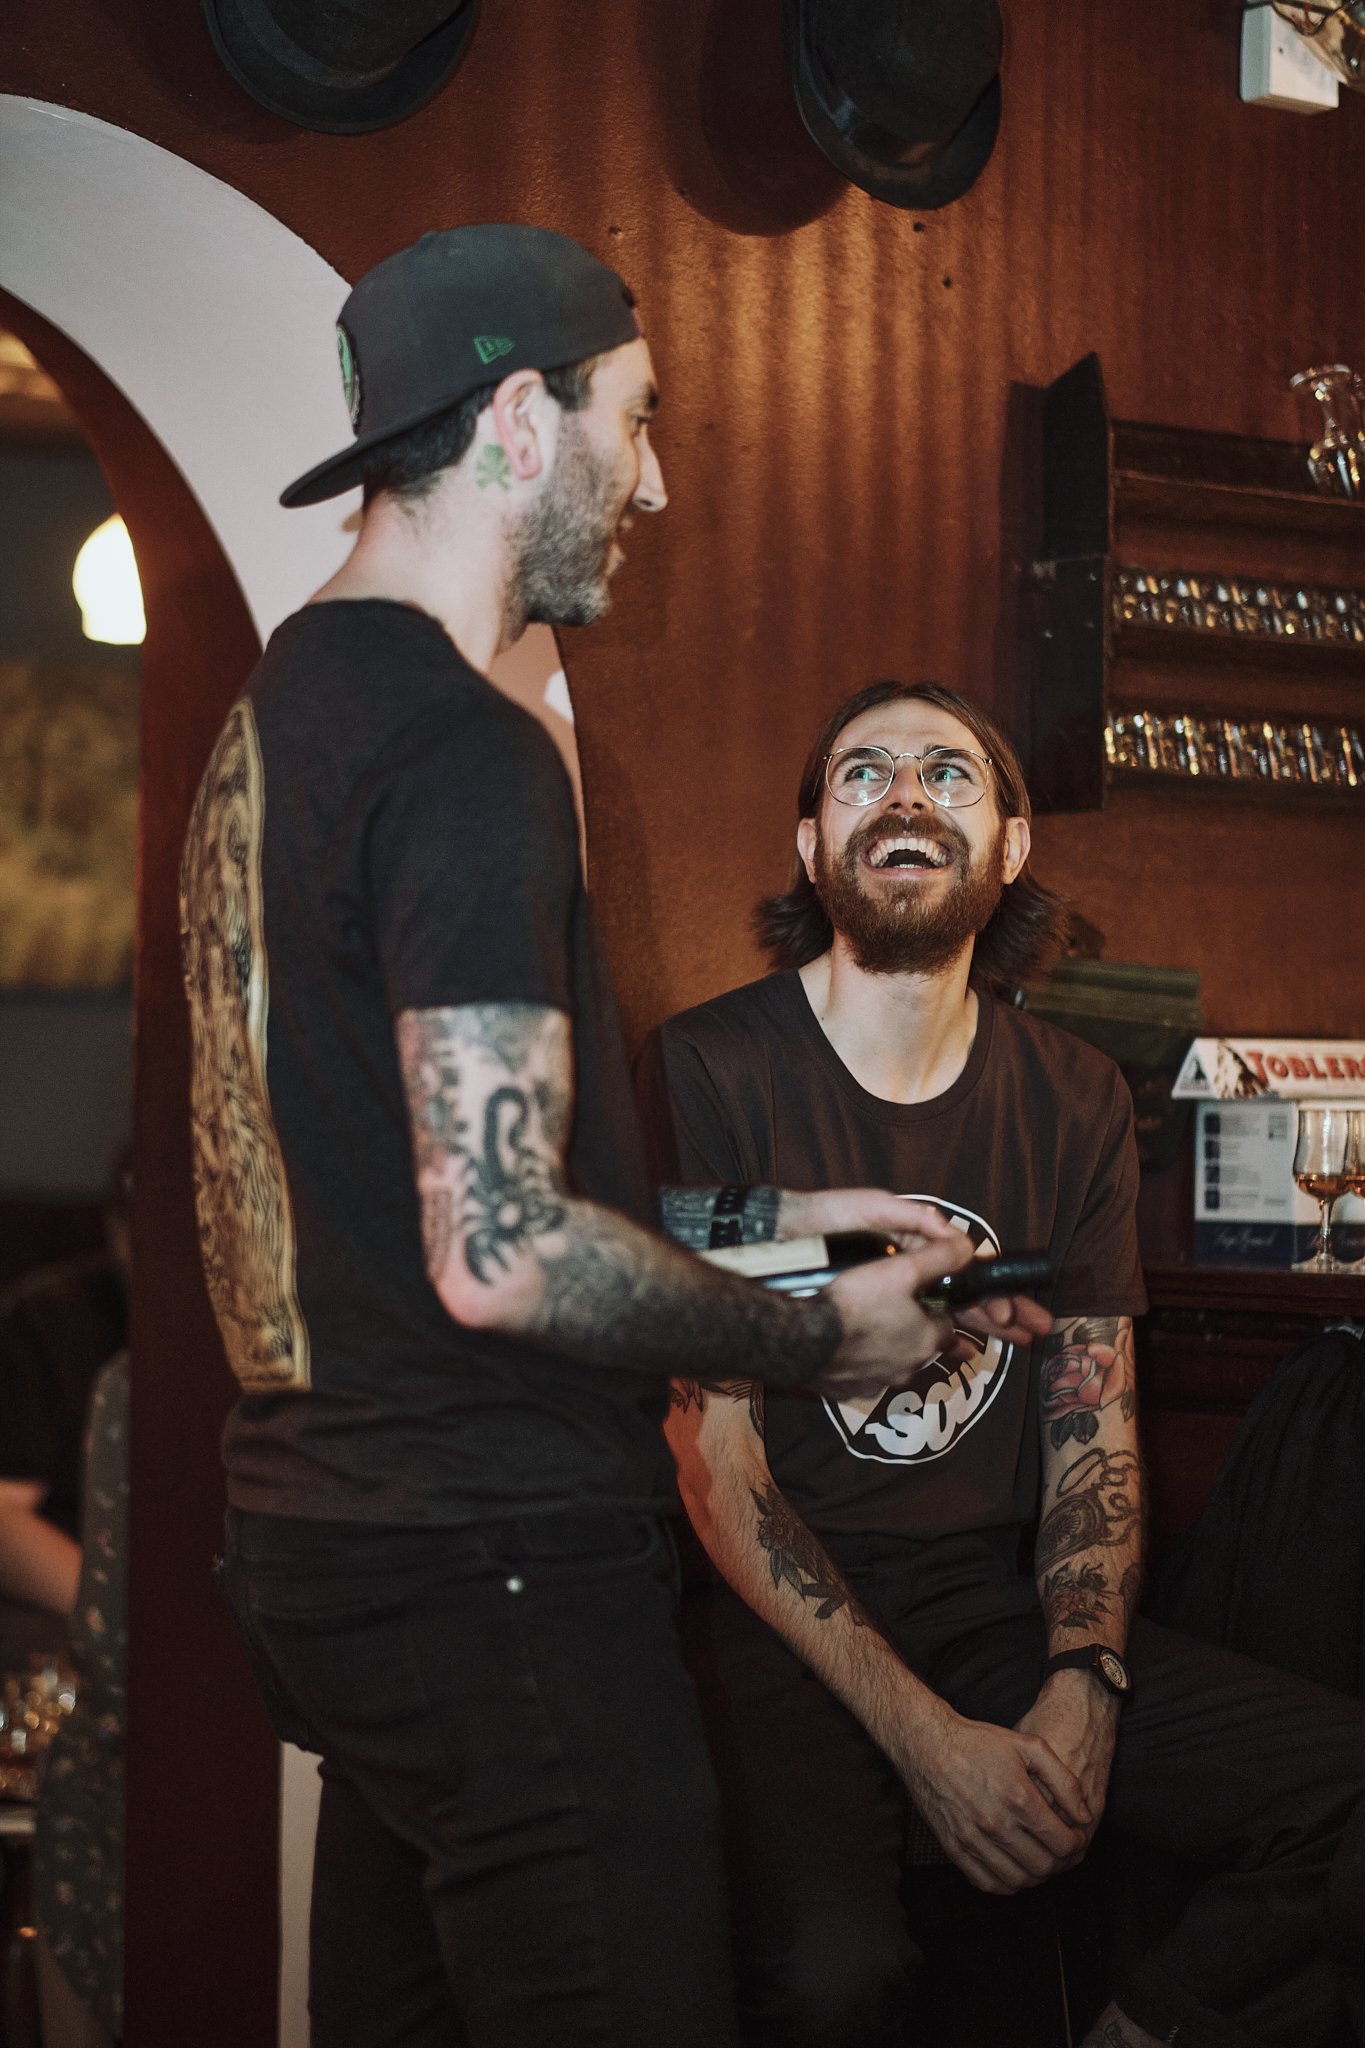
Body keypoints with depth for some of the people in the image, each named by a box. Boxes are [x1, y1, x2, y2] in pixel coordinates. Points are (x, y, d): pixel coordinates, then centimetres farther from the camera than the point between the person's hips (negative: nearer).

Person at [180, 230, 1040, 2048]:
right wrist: (821, 1336, -8)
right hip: (492, 1561, -10)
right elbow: (500, 1255, -23)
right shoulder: (466, 751, -17)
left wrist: (772, 1213, 16)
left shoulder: (270, 713, 14)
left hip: (318, 1539, 10)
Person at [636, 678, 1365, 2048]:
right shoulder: (709, 1072, -6)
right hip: (774, 1622, -4)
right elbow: (712, 1457, -10)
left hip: (998, 1602, 5)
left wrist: (1083, 1688, -11)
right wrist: (921, 1733, -18)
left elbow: (1095, 1434, 9)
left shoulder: (1074, 1101, 10)